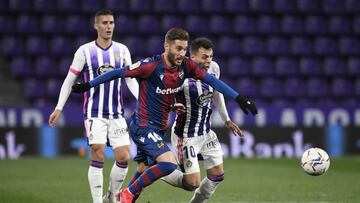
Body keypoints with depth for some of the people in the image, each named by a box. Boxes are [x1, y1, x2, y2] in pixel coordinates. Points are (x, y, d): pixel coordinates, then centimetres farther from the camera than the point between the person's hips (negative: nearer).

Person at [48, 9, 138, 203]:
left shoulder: (122, 50, 5)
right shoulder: (85, 51, -2)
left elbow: (131, 80, 7)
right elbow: (69, 80, 3)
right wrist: (58, 108, 0)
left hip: (117, 114, 3)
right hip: (94, 113, -3)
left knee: (124, 158, -4)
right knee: (98, 157, -13)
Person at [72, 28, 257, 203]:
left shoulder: (185, 66, -3)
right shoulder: (151, 66, -20)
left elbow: (211, 80, 3)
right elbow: (119, 73, -11)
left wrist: (239, 99, -2)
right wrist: (87, 85, -4)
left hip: (159, 128, 8)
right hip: (143, 125, -8)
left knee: (143, 170, 16)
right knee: (169, 163, -23)